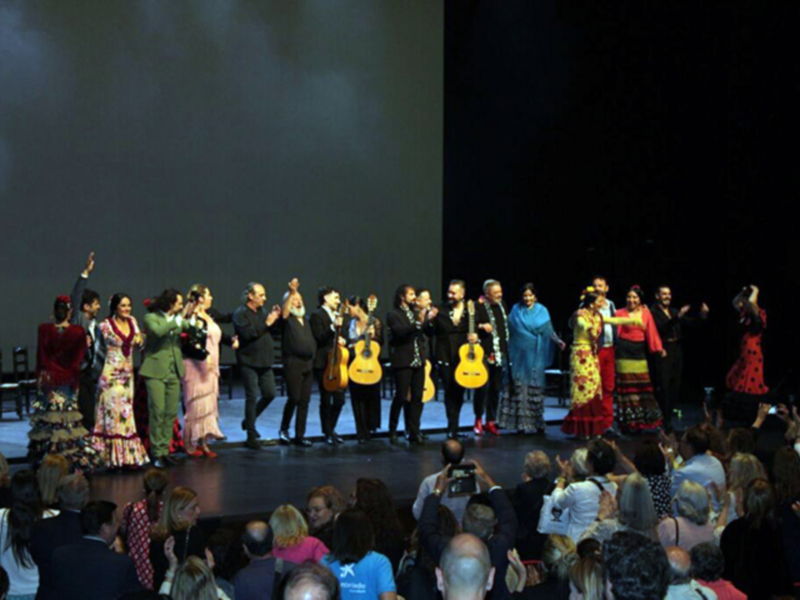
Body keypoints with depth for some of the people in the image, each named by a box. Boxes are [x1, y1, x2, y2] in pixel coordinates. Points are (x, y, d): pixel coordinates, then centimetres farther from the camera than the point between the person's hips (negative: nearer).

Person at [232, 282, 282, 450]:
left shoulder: (262, 311, 14)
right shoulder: (240, 314, -8)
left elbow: (272, 333, 15)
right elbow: (248, 334, -23)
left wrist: (275, 319, 1)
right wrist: (266, 323, -19)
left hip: (265, 361, 7)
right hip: (249, 362, -7)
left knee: (270, 394, 6)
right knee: (252, 397, -4)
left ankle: (249, 421, 27)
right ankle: (251, 437, 3)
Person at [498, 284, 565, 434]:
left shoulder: (541, 311, 6)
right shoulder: (516, 311, 8)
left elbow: (548, 331, 3)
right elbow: (509, 331, 6)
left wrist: (558, 341, -14)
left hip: (535, 356, -1)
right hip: (520, 354, 1)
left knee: (535, 387, -2)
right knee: (519, 386, -2)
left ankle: (536, 422, 2)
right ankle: (520, 421, 2)